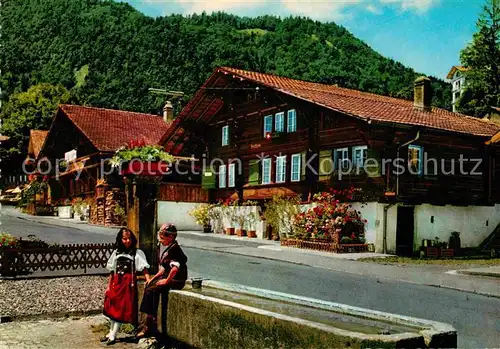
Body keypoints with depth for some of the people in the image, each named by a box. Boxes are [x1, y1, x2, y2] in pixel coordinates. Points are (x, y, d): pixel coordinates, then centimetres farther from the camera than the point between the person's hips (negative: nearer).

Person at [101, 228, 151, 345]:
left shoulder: (137, 253, -3)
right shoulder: (116, 253, 12)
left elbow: (144, 268, -11)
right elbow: (112, 271, 15)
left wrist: (148, 280, -26)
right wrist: (109, 286, 12)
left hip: (129, 283, -5)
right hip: (116, 282, 5)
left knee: (122, 308, -4)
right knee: (112, 307, 10)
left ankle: (113, 335, 3)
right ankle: (111, 332, 25)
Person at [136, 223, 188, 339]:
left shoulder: (175, 249, -15)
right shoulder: (168, 249, 17)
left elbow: (175, 268, -28)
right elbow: (163, 269, 21)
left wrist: (166, 280, -20)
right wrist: (153, 278, 13)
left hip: (176, 280, -10)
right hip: (168, 278, 10)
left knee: (151, 290, -17)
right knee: (147, 287, 1)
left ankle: (150, 327, -10)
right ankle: (149, 323, 1)